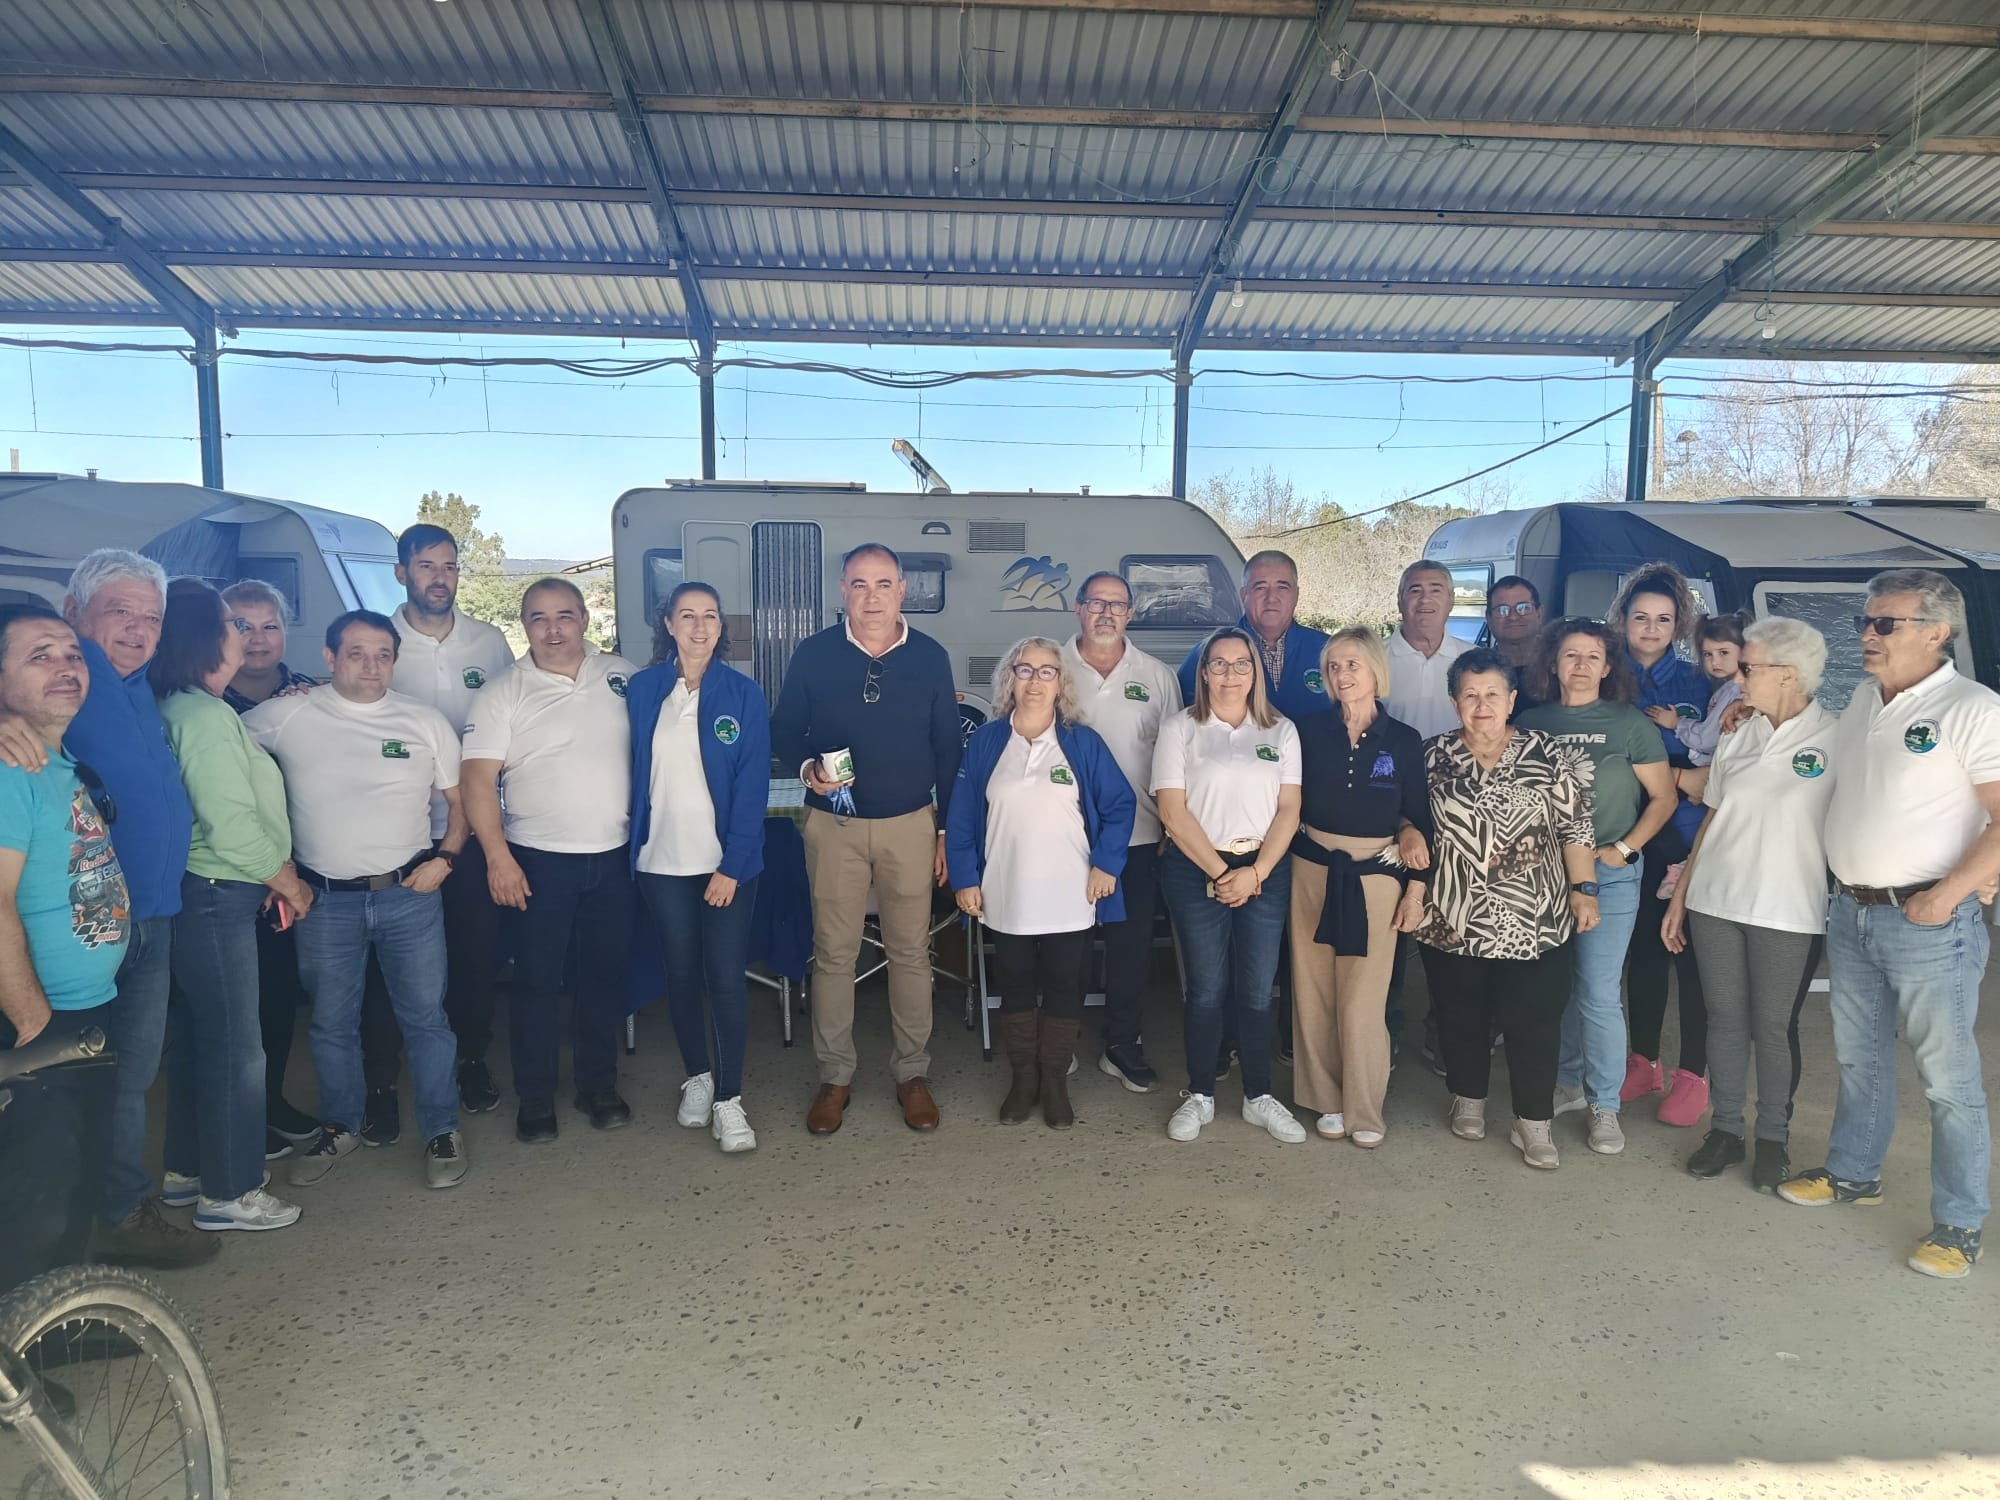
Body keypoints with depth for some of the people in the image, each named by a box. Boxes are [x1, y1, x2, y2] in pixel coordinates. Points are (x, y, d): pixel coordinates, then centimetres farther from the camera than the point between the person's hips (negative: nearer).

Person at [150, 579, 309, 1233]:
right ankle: (229, 1193, 12)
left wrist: (271, 878, 12)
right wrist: (288, 880, -7)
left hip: (205, 894, 10)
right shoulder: (207, 716, -18)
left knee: (206, 1040, 19)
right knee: (237, 1048, 1)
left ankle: (187, 1171, 32)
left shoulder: (181, 711, 12)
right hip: (217, 898, -10)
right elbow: (233, 825, -21)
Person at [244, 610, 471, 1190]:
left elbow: (459, 800, 10)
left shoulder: (426, 723, 2)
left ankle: (442, 1131, 18)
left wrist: (444, 857, -7)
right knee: (331, 1023, 14)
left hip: (410, 895, 0)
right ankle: (340, 1126, 34)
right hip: (326, 901, 1)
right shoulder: (288, 716, -1)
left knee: (425, 1017, 5)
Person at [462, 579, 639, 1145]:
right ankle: (534, 1098, 21)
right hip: (539, 860, -2)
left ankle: (599, 1086, 28)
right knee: (539, 980, 5)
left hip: (614, 856, 3)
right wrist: (498, 857, -17)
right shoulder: (503, 692, -4)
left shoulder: (624, 676, 3)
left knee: (606, 973, 12)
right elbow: (477, 779, -9)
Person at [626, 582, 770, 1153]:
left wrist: (732, 865, -12)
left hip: (727, 862, -2)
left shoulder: (743, 694, -4)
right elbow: (634, 772, 6)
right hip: (662, 862, 2)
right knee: (681, 972, 13)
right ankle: (697, 1077, 32)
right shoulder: (643, 690, 2)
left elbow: (753, 785, -7)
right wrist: (634, 844, -1)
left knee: (727, 978, -1)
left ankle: (728, 1098, 12)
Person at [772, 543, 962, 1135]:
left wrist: (946, 830, 5)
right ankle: (835, 1075, 20)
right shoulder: (813, 654, -2)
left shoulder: (931, 657, 1)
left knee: (910, 952, 7)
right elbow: (783, 732, 6)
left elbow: (947, 748, 5)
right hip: (833, 824, 0)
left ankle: (912, 1072, 22)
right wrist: (808, 767, -16)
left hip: (910, 824, 1)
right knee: (833, 952, 5)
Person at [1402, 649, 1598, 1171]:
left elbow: (1576, 827, 0)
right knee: (1460, 1015, 13)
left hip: (1533, 922, -1)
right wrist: (1414, 892, 2)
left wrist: (1584, 889, -5)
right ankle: (1468, 1100, 32)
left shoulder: (1549, 754, -3)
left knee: (1535, 1021, 4)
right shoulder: (1434, 756, 1)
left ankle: (1533, 1123, 16)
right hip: (1452, 919, 1)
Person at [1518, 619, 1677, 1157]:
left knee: (1599, 993, -4)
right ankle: (1568, 1083, 29)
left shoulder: (1629, 724, -1)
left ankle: (1604, 1106, 10)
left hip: (1609, 874, -3)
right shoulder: (1531, 722, 5)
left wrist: (1622, 850, -8)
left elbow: (1663, 797, 1)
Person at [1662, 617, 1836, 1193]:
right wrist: (1679, 897, 10)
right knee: (1725, 1018, 11)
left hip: (1789, 912, -4)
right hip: (1715, 903, 4)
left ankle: (1773, 1138, 23)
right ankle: (1725, 1129, 24)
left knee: (1774, 1027, 6)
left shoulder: (1835, 740, -7)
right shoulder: (1737, 738, 7)